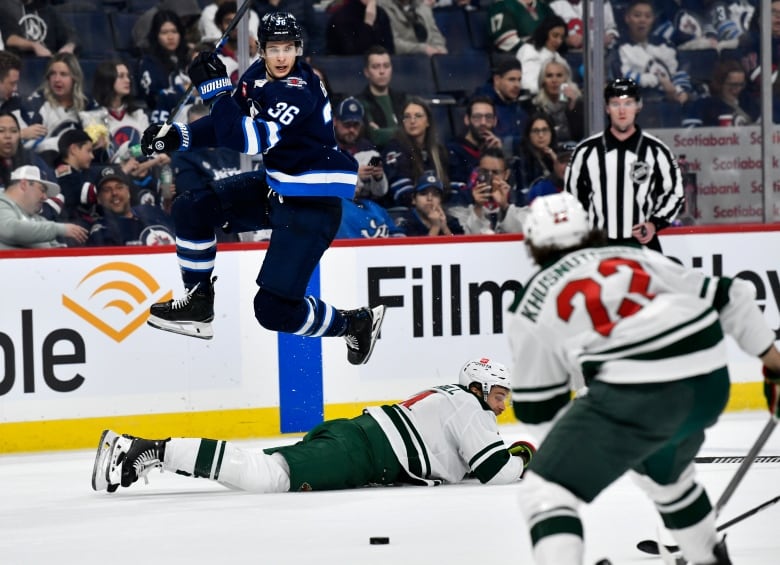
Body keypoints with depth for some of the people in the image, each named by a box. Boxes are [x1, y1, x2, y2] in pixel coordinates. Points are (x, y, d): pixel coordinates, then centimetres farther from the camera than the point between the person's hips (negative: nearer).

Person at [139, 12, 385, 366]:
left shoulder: (299, 91, -25)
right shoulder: (257, 77, 1)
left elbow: (249, 140, -33)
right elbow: (230, 124, 12)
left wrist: (215, 88, -28)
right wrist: (177, 137, -2)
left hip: (313, 205, -9)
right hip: (275, 188, 9)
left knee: (273, 309, -11)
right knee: (191, 209, 4)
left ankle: (357, 324, 12)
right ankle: (198, 304, 16)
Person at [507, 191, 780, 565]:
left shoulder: (533, 304, 13)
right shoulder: (638, 256, 24)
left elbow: (538, 405, 15)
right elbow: (727, 297, 22)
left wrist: (575, 455, 28)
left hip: (636, 393, -6)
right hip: (710, 384, 6)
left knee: (546, 490, -2)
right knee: (664, 471, 36)